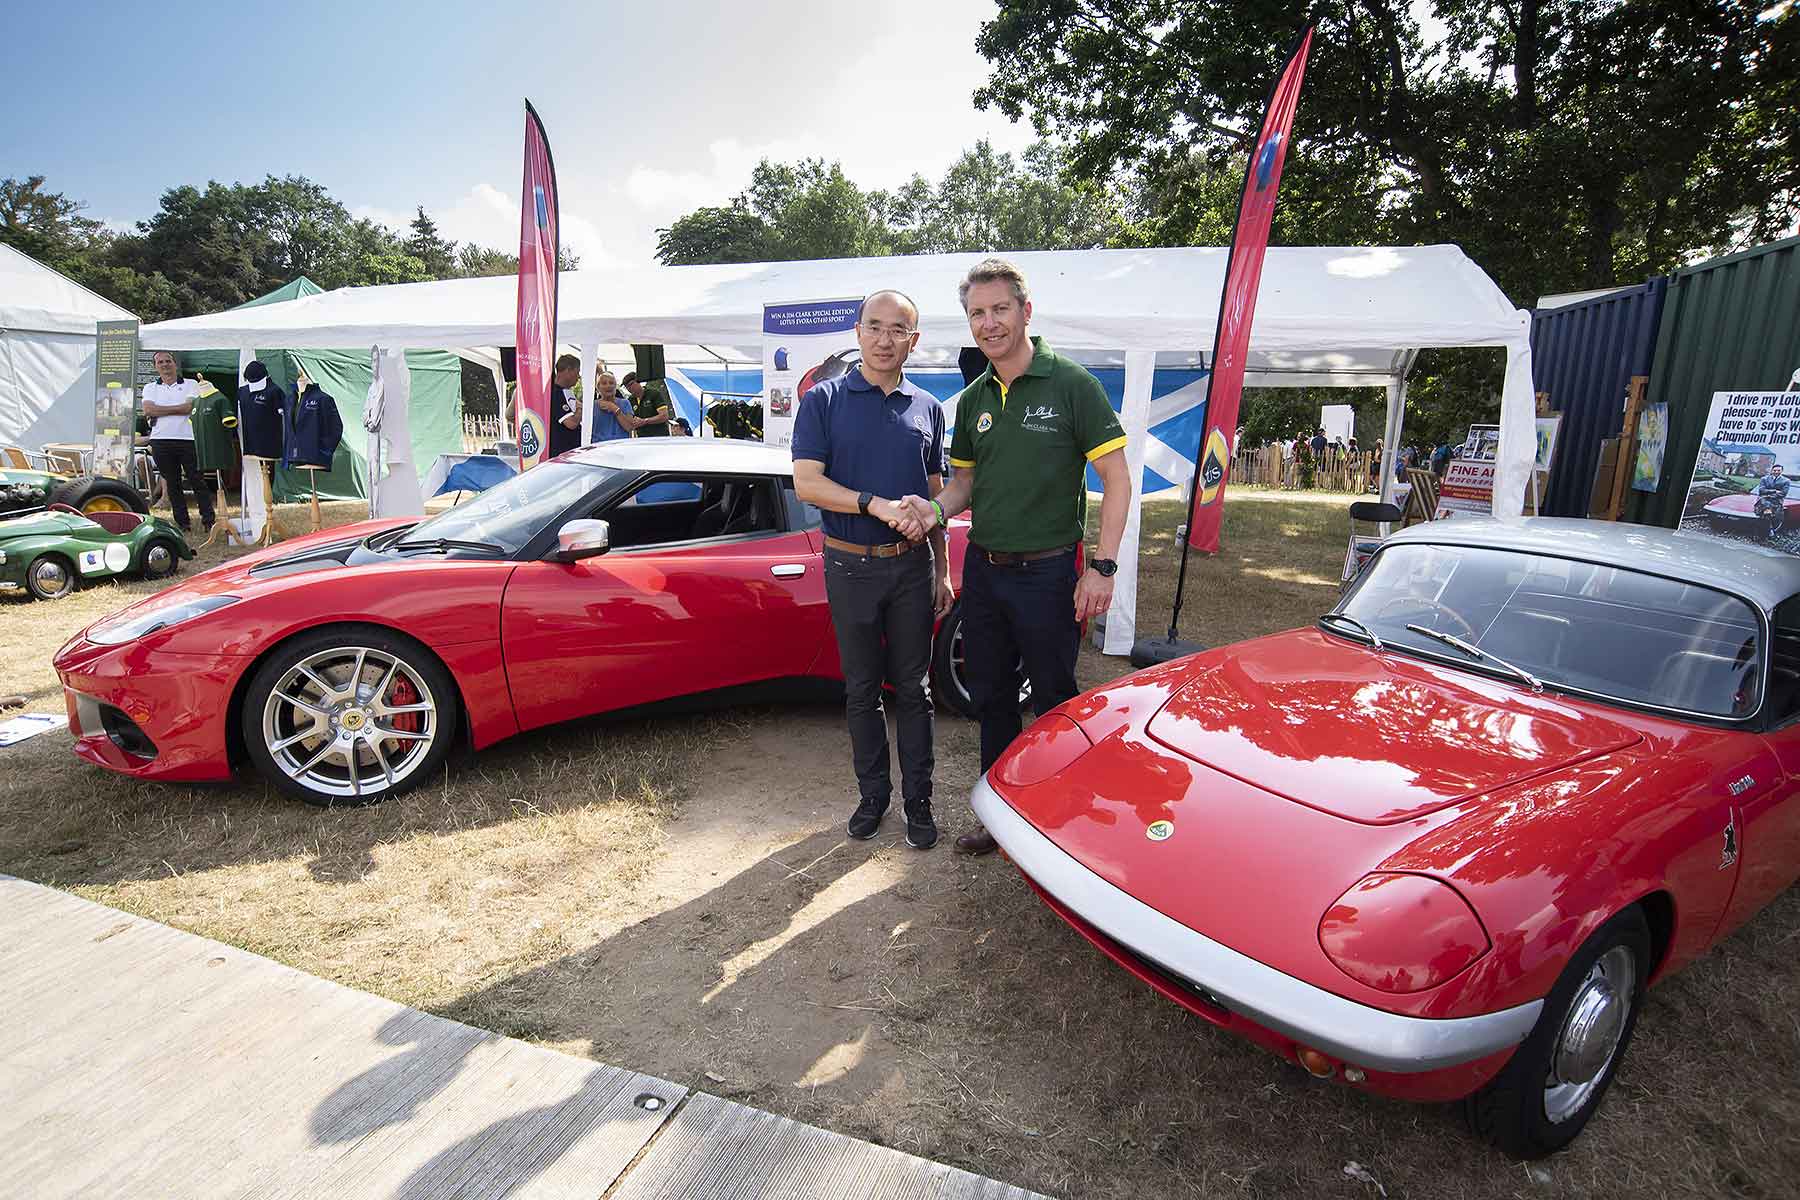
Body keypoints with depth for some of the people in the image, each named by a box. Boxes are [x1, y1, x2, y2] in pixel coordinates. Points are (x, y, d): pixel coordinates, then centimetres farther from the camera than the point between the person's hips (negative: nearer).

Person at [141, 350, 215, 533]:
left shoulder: (191, 384, 8)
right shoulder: (150, 388, 15)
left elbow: (190, 407, -8)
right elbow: (147, 410, -2)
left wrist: (161, 410, -3)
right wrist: (177, 408, -6)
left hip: (188, 439, -3)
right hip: (161, 441, 3)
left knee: (196, 481, -3)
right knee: (172, 484, 6)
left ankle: (208, 521, -1)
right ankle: (182, 523, 11)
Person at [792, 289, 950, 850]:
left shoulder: (927, 408, 8)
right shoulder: (824, 400, -2)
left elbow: (934, 494, 13)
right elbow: (806, 482, -11)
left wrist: (943, 570, 11)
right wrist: (878, 505, -22)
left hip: (912, 565, 2)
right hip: (851, 566, -2)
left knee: (913, 688, 8)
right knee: (861, 690, 9)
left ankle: (918, 800, 21)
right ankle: (873, 793, 26)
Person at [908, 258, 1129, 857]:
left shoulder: (1071, 384, -9)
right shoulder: (972, 399, 9)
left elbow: (1116, 479, -9)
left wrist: (1102, 566, -16)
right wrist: (936, 508, -6)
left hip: (1046, 572, -6)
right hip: (983, 570, 6)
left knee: (1054, 701, 7)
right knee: (990, 697, 15)